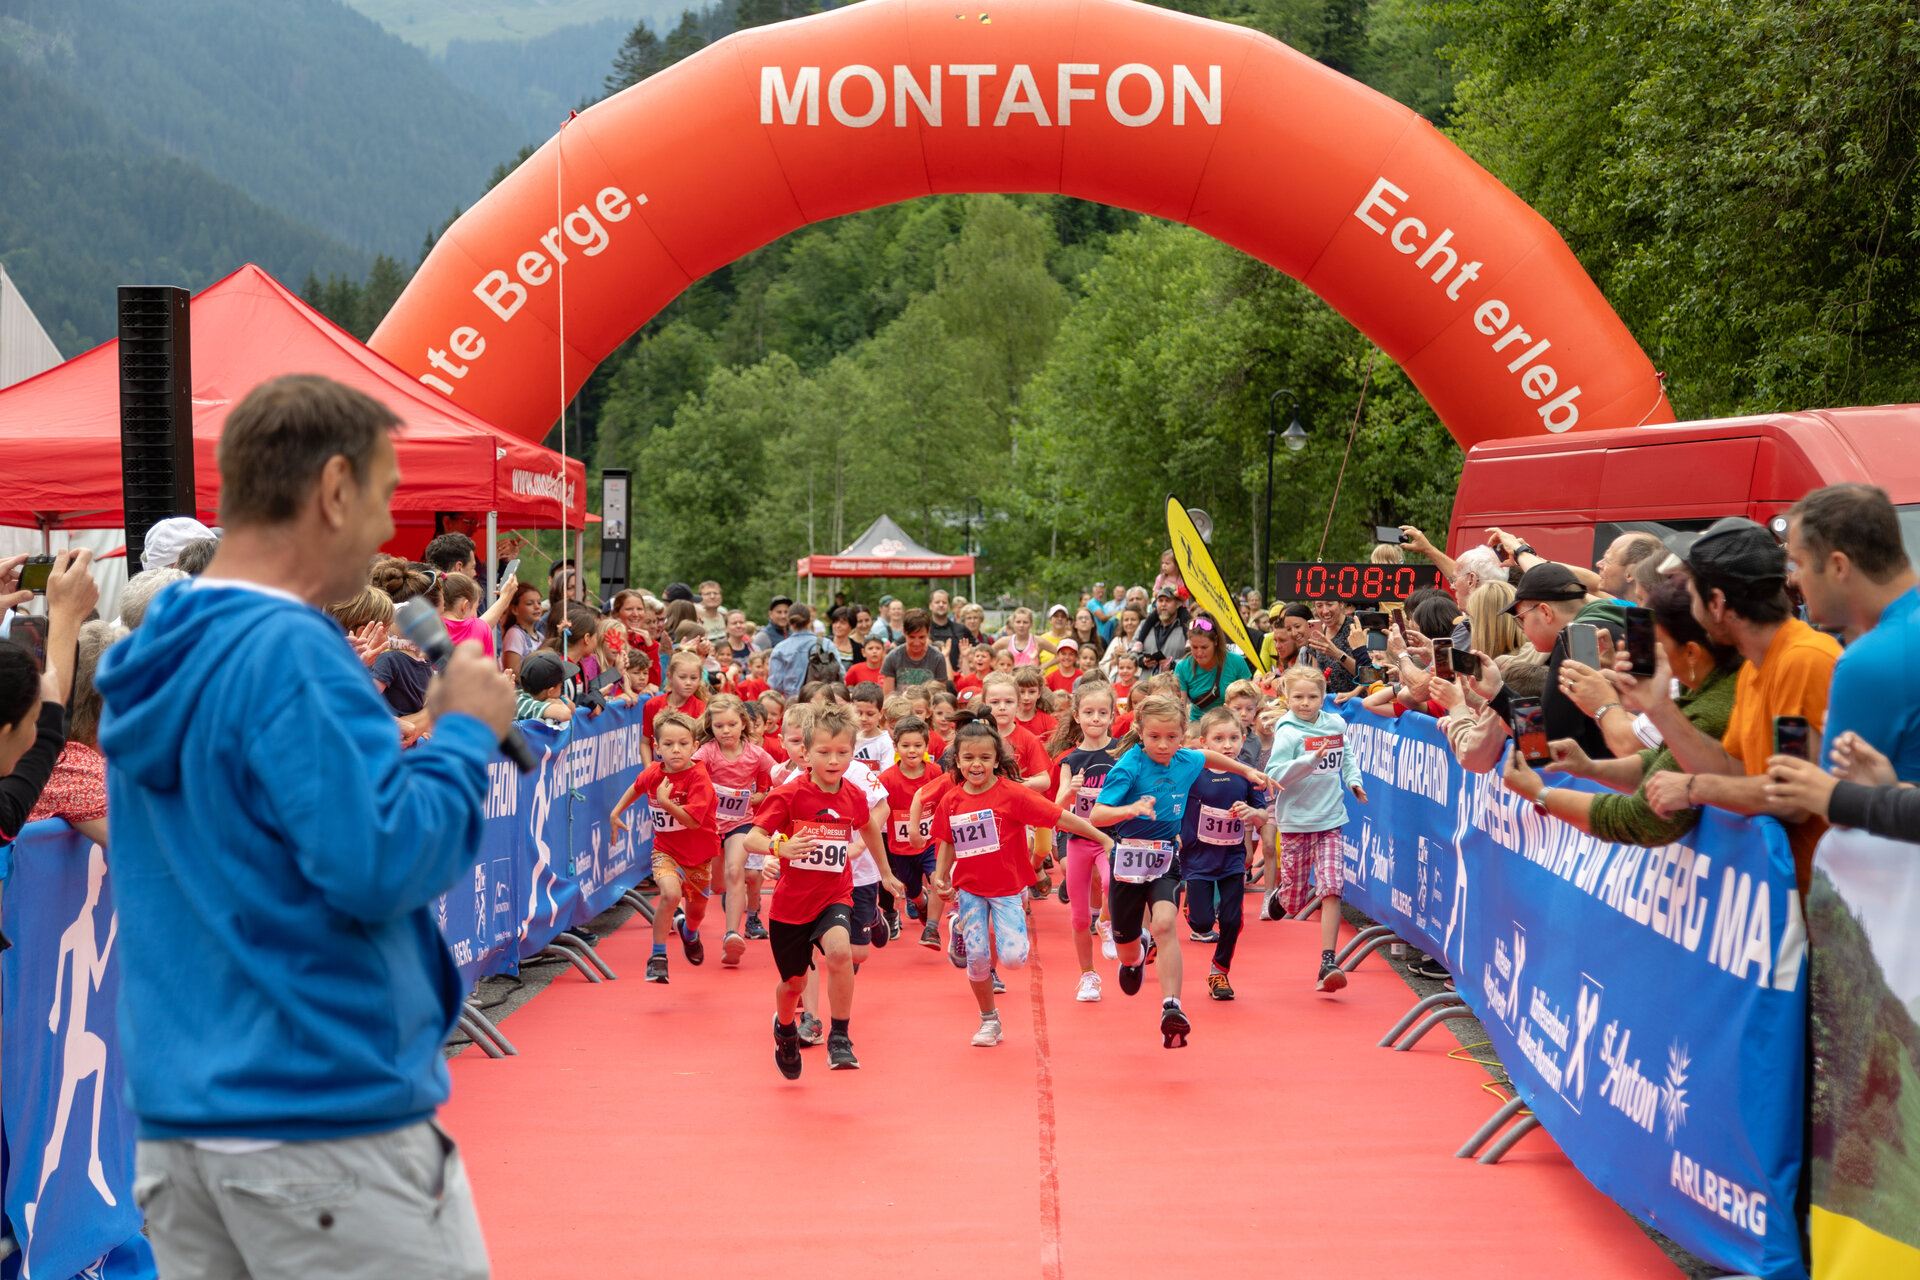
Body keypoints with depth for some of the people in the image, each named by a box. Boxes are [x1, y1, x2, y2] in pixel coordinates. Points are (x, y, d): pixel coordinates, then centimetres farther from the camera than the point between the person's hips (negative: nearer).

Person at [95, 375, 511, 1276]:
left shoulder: (157, 656, 10)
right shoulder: (293, 653, -18)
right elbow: (382, 867, -23)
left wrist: (425, 743, 12)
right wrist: (465, 736, -9)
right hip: (327, 1119, -8)